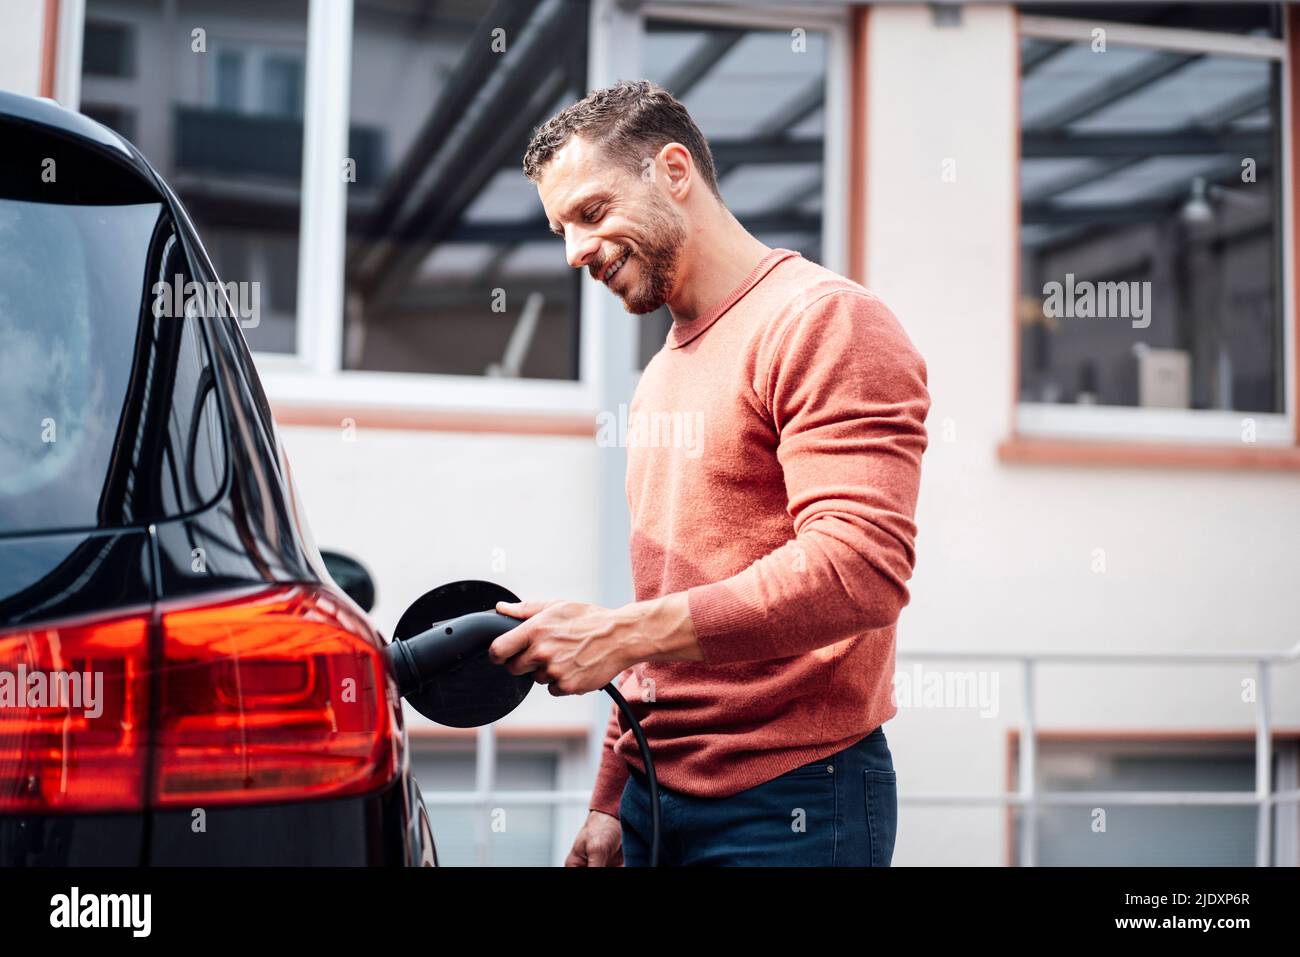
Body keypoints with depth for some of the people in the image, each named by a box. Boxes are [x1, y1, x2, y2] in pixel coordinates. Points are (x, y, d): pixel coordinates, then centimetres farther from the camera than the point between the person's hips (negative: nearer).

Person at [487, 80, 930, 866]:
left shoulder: (825, 322, -12)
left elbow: (860, 567, -23)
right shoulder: (663, 373, 16)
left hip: (789, 803, -7)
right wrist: (613, 799, 15)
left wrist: (620, 635, -24)